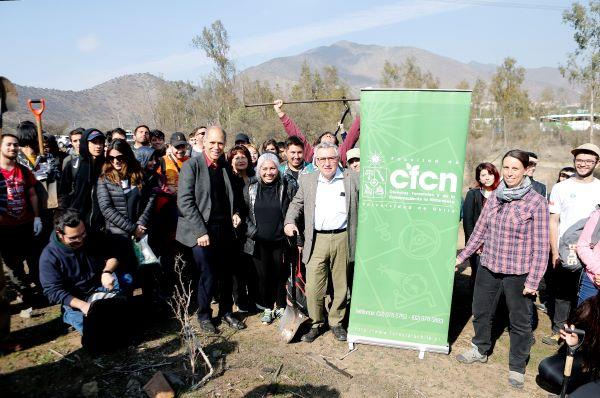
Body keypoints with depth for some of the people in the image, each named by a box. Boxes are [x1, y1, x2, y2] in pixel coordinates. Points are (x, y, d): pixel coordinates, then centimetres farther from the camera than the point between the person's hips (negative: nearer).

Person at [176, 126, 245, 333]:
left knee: (225, 274, 11)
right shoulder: (191, 166, -7)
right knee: (208, 276, -2)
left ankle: (226, 311, 30)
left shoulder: (227, 167, 10)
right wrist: (201, 231, -17)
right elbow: (184, 201, -13)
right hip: (202, 231, -5)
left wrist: (235, 212, 3)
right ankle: (204, 315, 20)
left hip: (225, 230, 5)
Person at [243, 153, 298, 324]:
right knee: (263, 275, 11)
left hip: (281, 240, -2)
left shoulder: (288, 186, -6)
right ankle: (267, 308, 28)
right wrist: (251, 231, 2)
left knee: (280, 274, 9)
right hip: (258, 242, 2)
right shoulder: (250, 188, 1)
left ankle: (281, 307, 29)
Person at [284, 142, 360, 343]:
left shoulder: (353, 178, 3)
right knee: (313, 287, 0)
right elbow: (297, 203, 19)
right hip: (317, 240, 1)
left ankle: (336, 322, 29)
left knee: (341, 286, 10)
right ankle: (316, 324, 20)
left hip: (342, 239, 0)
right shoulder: (307, 180, 9)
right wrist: (290, 221, 2)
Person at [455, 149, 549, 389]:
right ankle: (480, 350, 42)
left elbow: (540, 246, -9)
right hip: (488, 268, 5)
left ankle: (517, 367, 29)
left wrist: (533, 280, -11)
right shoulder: (494, 197, 3)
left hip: (518, 273, -4)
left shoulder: (537, 203, -10)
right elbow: (480, 230, 12)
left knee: (519, 321, 8)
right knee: (481, 311, 18)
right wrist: (462, 257, 14)